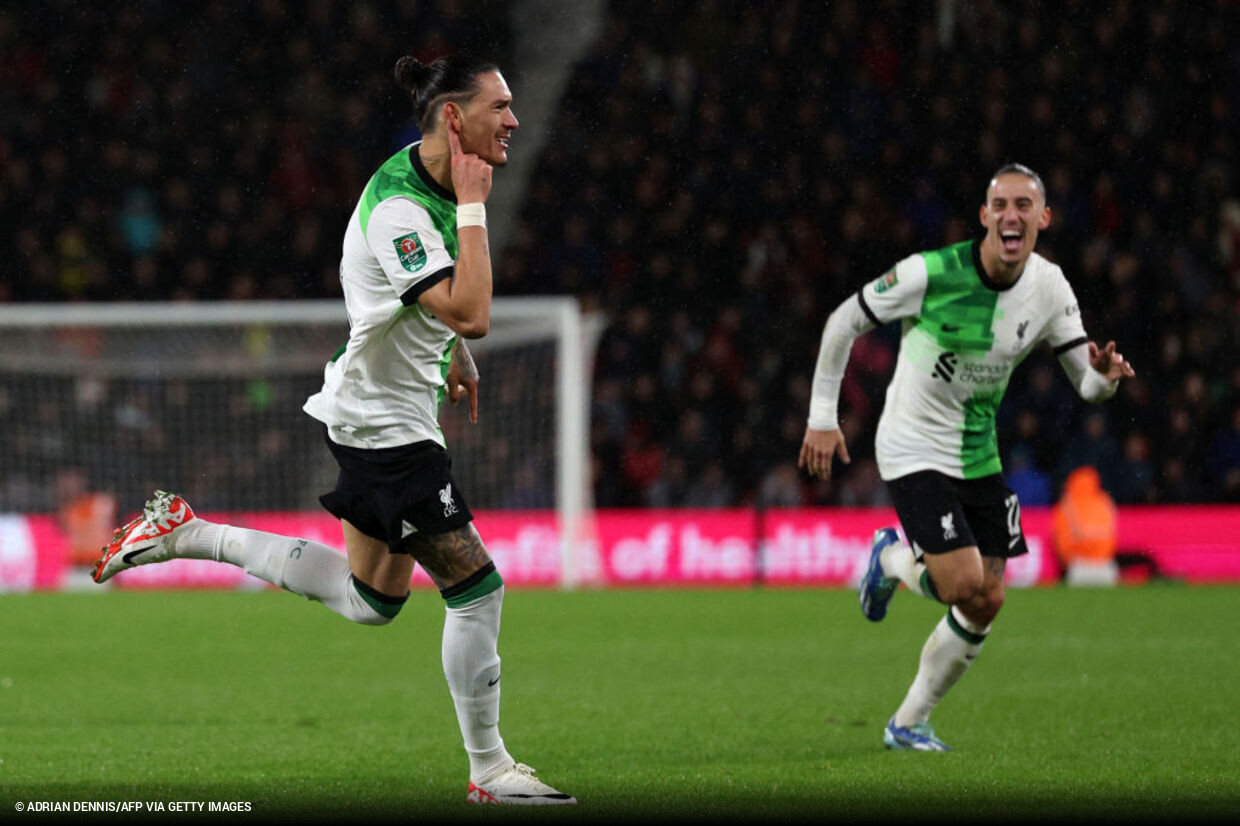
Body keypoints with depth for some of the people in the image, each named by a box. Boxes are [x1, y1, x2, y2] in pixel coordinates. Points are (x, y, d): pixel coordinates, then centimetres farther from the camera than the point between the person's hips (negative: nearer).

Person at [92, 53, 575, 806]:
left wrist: (453, 353, 27)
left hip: (386, 410, 10)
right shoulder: (396, 210, -27)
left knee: (372, 601, 19)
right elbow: (472, 314, -36)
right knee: (476, 586, -7)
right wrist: (472, 209, -31)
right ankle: (489, 770, 5)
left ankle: (186, 533, 25)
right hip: (384, 424, -10)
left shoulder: (441, 179, 3)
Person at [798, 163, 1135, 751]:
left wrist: (1104, 375, -25)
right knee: (965, 586, -19)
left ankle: (908, 724, 21)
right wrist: (822, 417, -7)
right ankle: (892, 560, 16)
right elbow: (843, 322, -8)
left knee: (986, 603, 3)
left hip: (979, 455, 6)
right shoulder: (931, 273, -20)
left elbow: (1086, 383, 0)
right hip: (913, 452, -6)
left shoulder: (1049, 288, -6)